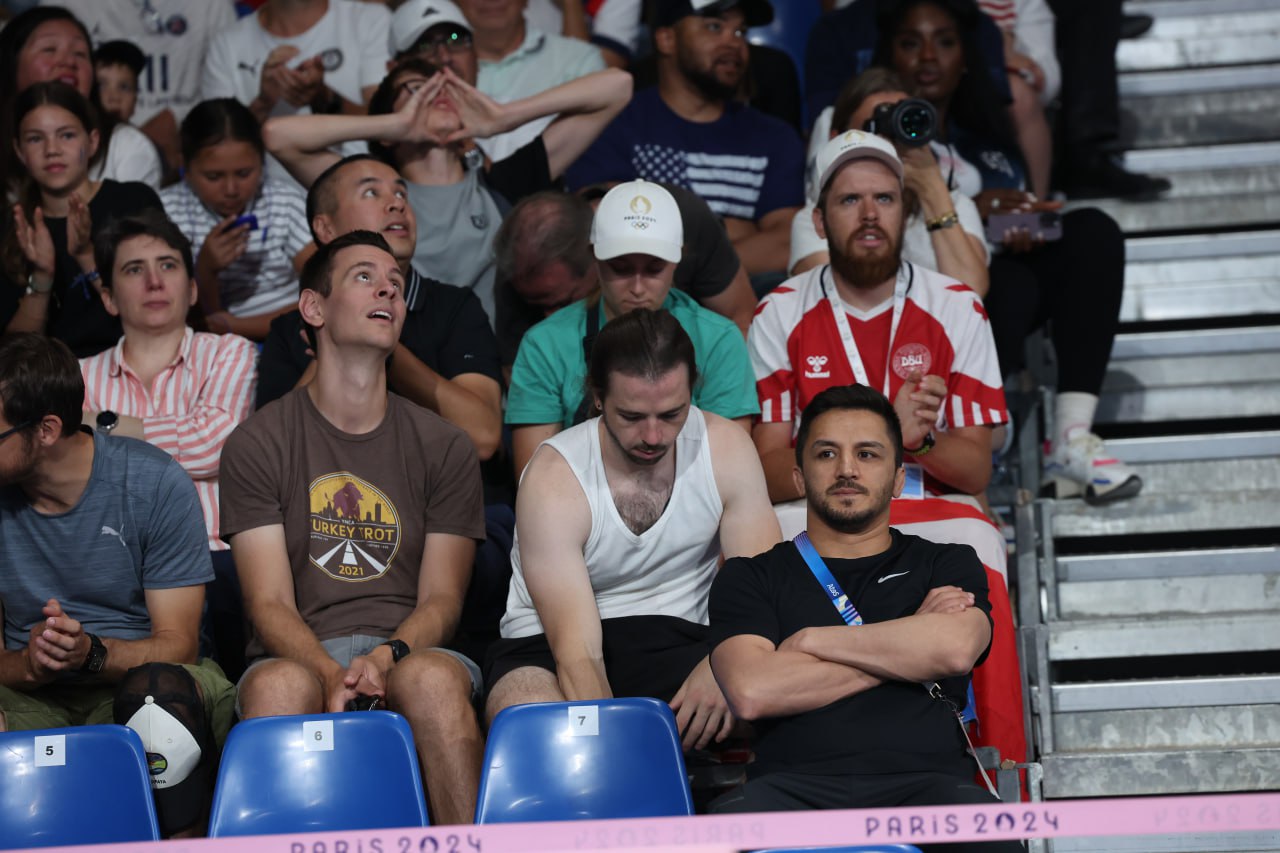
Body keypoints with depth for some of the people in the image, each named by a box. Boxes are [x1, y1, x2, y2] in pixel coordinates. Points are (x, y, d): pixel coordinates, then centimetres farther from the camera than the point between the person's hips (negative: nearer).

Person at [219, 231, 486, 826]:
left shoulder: (444, 447, 16)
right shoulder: (257, 444, 10)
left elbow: (441, 600, 9)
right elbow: (269, 604, 0)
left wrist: (387, 657, -15)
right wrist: (332, 677, -20)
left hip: (411, 651, 1)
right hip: (301, 657, -1)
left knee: (433, 678, -36)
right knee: (277, 686, -38)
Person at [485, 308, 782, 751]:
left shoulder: (726, 449, -6)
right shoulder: (554, 480, -18)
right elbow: (577, 652, -24)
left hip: (677, 642, 3)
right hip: (547, 645, -3)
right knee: (527, 715, -40)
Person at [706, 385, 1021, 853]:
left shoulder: (949, 567, 23)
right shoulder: (751, 578, 20)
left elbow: (954, 649, -2)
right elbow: (753, 692, -1)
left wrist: (813, 640, 5)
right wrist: (903, 653, 4)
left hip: (922, 779, 1)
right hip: (796, 782, 0)